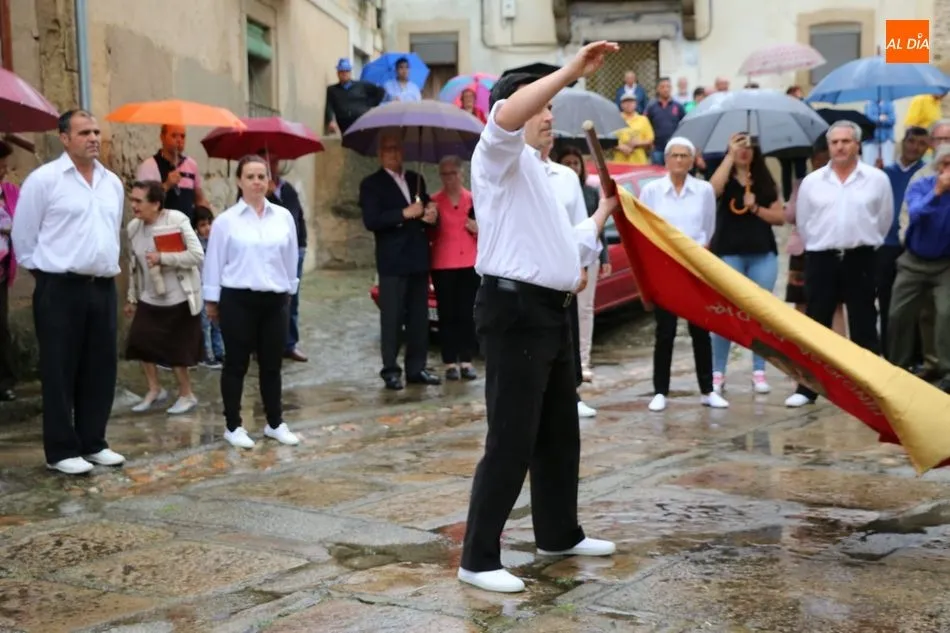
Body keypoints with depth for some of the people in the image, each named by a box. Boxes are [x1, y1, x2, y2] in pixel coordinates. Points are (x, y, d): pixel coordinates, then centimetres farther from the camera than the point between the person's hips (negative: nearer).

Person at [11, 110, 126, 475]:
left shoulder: (113, 183, 11)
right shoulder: (43, 179, -8)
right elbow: (23, 236, -3)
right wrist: (44, 272, 2)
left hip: (104, 288, 6)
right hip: (60, 289, -6)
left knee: (101, 370, 10)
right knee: (60, 372, 0)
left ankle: (92, 443, 22)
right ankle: (61, 451, 9)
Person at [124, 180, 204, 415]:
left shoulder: (177, 220, -18)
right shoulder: (133, 227, 0)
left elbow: (197, 255, -22)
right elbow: (134, 265, 10)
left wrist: (162, 257, -27)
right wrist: (132, 298, 14)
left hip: (179, 299, -6)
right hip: (150, 298, 6)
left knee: (176, 350, 2)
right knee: (140, 342, 3)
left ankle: (187, 395, 22)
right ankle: (155, 390, 23)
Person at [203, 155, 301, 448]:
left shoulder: (284, 217, 4)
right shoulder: (225, 220, -4)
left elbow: (291, 258, 12)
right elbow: (214, 262, 1)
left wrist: (289, 289, 16)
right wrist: (211, 299, 3)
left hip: (274, 300, 3)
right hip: (238, 299, -3)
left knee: (272, 364, 11)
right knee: (237, 364, 5)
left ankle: (275, 423, 23)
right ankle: (233, 426, 16)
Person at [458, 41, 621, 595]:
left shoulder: (539, 175, 25)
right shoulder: (502, 157, -4)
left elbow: (566, 249, 31)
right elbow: (506, 115, -30)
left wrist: (604, 213, 36)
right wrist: (572, 71, -31)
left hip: (551, 312, 10)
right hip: (516, 309, -10)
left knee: (560, 433, 18)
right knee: (512, 441, -9)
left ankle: (559, 534, 32)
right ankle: (479, 558, -2)